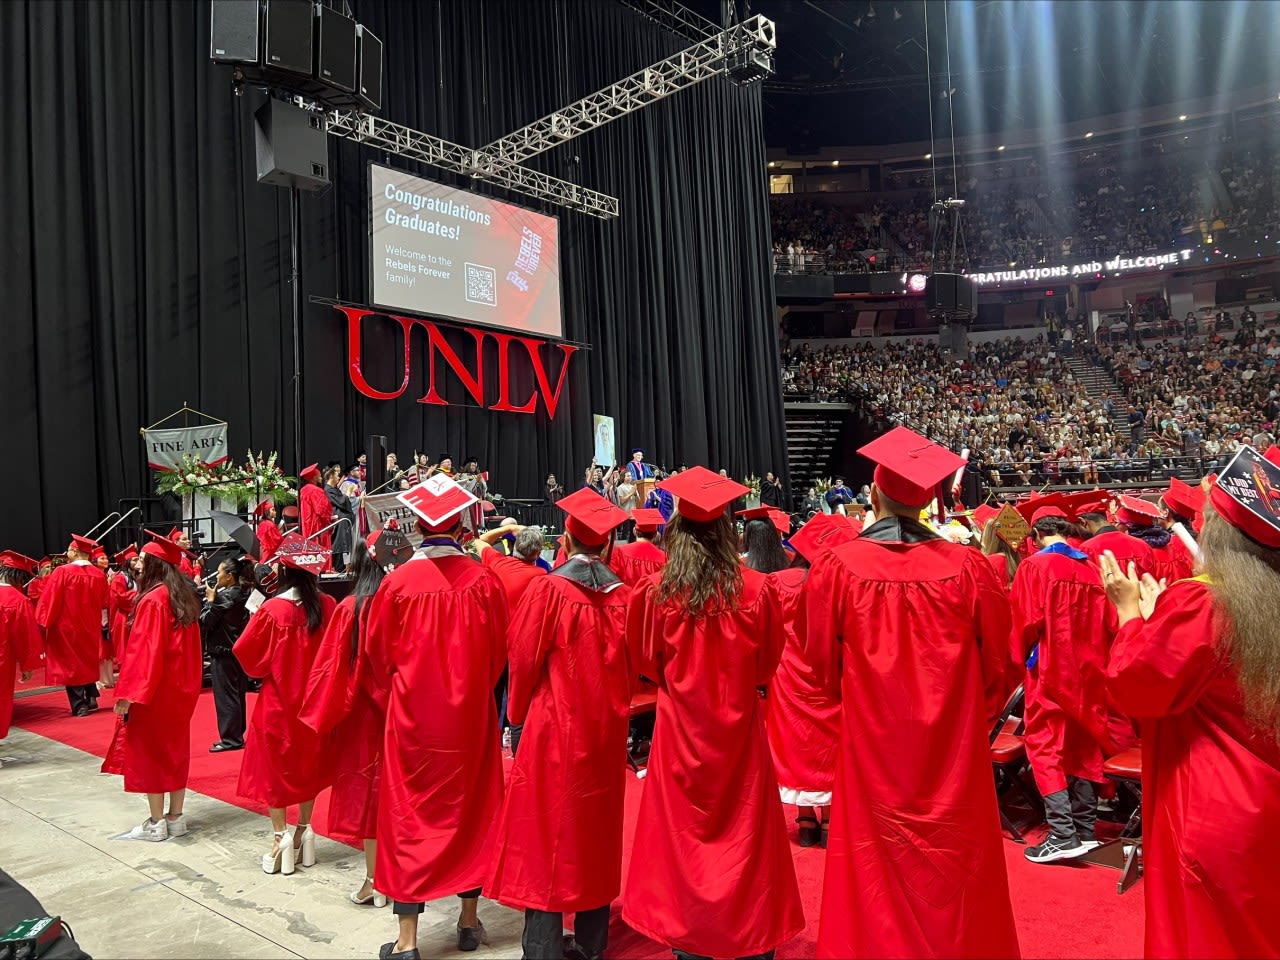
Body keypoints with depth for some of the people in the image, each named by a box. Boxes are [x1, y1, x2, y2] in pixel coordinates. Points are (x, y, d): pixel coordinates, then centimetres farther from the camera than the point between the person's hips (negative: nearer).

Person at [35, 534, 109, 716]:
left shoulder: (62, 572, -14)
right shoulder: (99, 575, 0)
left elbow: (49, 600, -13)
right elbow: (105, 604, 8)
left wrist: (44, 622, -5)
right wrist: (101, 624, 20)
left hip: (66, 626, -4)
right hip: (90, 627, 4)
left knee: (70, 664, 4)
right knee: (88, 661, 21)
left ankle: (79, 705, 2)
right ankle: (91, 698, 19)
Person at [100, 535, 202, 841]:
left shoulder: (153, 600, -17)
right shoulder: (185, 598, 7)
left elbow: (143, 650, -20)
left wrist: (128, 693, -17)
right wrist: (188, 684, 17)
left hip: (154, 689, -8)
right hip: (180, 687, 8)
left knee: (149, 751, 3)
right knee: (175, 748, 13)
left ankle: (156, 823, 10)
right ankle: (175, 818, 19)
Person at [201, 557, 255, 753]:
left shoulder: (224, 596, -17)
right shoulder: (243, 594, 7)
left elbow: (205, 621, -13)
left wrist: (210, 599, -5)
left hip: (223, 652, -9)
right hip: (238, 650, 9)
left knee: (225, 695, -3)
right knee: (237, 694, 14)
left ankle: (230, 739, 1)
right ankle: (237, 735, 23)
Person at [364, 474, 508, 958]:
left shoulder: (398, 582, -12)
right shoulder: (484, 580, -10)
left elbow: (378, 653, 0)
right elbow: (499, 651, 0)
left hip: (411, 717, -1)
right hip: (470, 715, 1)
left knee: (409, 815, 9)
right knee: (470, 809, 16)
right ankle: (469, 920, 27)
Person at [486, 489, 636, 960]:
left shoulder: (548, 589, -13)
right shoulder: (623, 594, -2)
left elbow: (524, 659, -8)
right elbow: (631, 668, 5)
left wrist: (519, 712, 7)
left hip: (555, 729, -4)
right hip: (606, 731, 5)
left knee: (548, 832, 5)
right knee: (596, 829, 16)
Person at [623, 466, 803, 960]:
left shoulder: (653, 594, -13)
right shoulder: (757, 590, -12)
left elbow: (648, 665, 3)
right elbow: (768, 664, 3)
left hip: (679, 733, 0)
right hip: (739, 731, 0)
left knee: (684, 838, 14)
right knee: (744, 838, 14)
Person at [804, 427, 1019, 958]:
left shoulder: (836, 567, -13)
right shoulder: (968, 567, -11)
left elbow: (823, 663, -2)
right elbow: (998, 664, 0)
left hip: (871, 748, -1)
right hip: (955, 750, 1)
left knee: (879, 877, 13)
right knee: (953, 872, 17)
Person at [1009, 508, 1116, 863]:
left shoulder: (1034, 566, -10)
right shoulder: (1090, 568, 4)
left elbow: (1026, 621, -14)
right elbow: (1109, 623, 5)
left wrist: (1023, 656, 4)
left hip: (1049, 669, -5)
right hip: (1088, 670, 6)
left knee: (1046, 748, -1)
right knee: (1083, 746, 14)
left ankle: (1062, 836, -7)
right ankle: (1086, 830, 20)